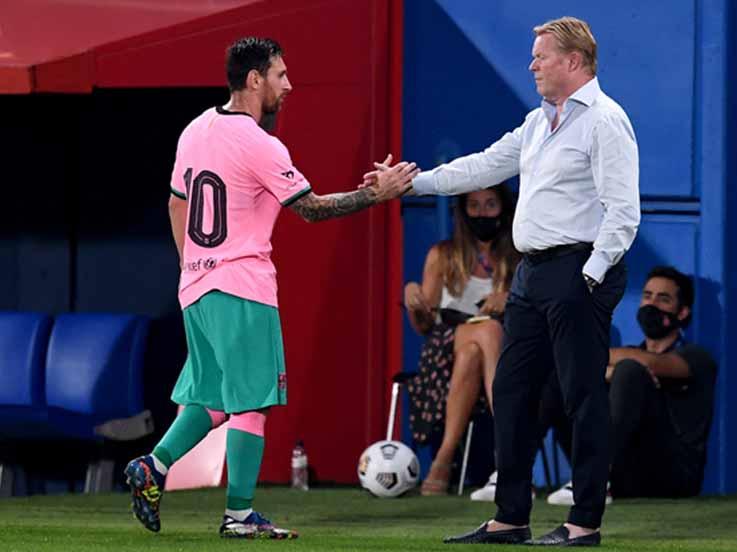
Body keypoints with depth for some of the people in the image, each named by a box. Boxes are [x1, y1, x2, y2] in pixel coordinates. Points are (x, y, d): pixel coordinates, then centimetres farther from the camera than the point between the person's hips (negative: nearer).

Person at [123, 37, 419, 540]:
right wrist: (378, 194, -3)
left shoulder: (196, 131, 9)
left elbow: (177, 203, 19)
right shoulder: (260, 145, -15)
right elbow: (312, 208, -9)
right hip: (243, 290, -8)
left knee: (210, 396, 17)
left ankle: (153, 468, 3)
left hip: (196, 287, 8)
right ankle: (239, 514, -2)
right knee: (251, 401, -2)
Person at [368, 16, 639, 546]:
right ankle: (510, 518, 17)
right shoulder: (540, 121, 18)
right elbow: (486, 165, 23)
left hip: (579, 273, -10)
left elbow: (623, 211, -16)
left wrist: (590, 274, -20)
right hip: (533, 273, 10)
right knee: (512, 392, 11)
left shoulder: (605, 121, -10)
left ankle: (586, 523, -2)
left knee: (584, 397, -6)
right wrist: (412, 182, 19)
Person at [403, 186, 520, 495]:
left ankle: (444, 461, -46)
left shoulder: (519, 260, 15)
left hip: (506, 352, 0)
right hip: (445, 350, 0)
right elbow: (423, 326, 13)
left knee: (473, 352, -39)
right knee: (489, 329, -36)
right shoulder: (443, 257, 17)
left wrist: (510, 302, -16)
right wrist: (413, 299, -9)